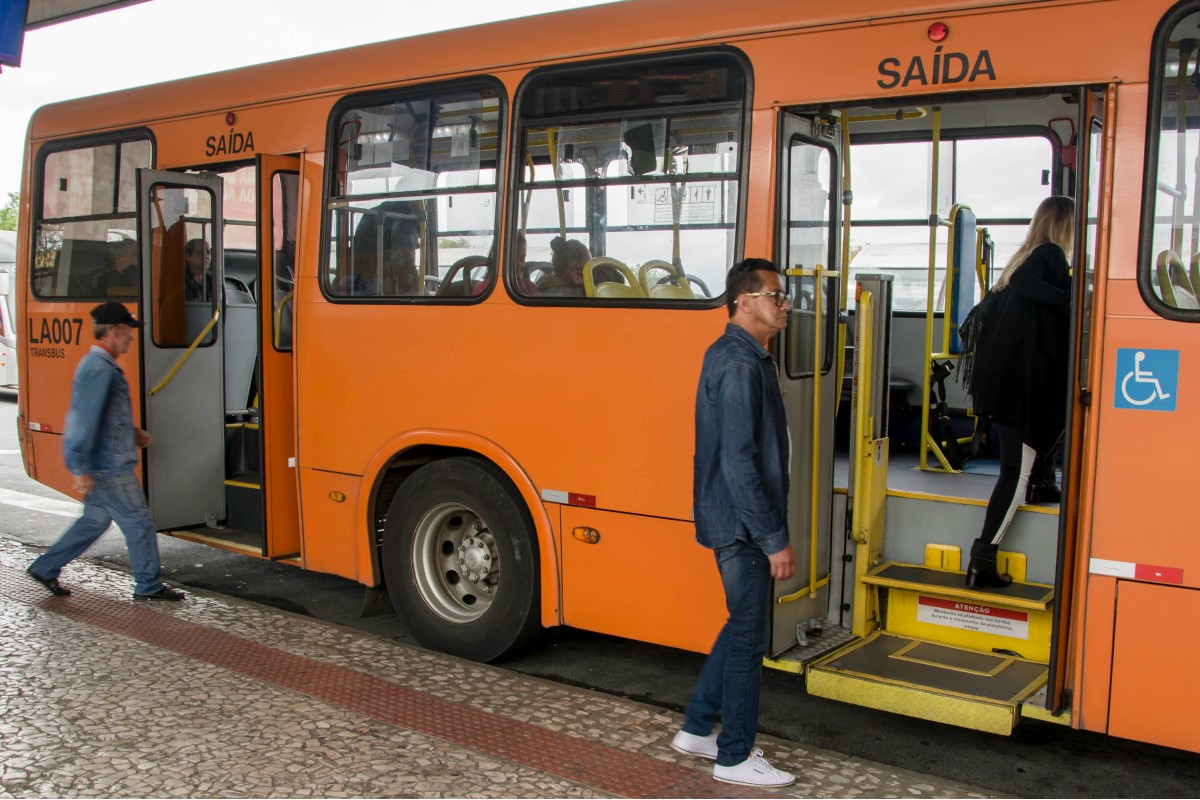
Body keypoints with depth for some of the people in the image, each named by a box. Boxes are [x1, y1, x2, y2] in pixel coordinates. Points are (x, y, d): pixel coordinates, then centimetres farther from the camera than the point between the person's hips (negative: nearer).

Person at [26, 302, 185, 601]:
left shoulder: (97, 365, 14)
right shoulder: (100, 370, -19)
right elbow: (86, 421, -24)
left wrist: (132, 432, 17)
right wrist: (80, 469, -26)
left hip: (101, 465, 10)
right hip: (110, 468, -10)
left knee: (94, 521, 19)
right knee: (138, 523, 0)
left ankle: (45, 568, 27)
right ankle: (148, 585, 10)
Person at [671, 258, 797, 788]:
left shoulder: (731, 355, 12)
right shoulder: (740, 366, -20)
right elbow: (740, 463, -25)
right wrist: (774, 540, -22)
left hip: (733, 521, 10)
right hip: (743, 525, -10)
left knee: (743, 627, 20)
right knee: (749, 637, 2)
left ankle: (697, 730, 30)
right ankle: (735, 758, 16)